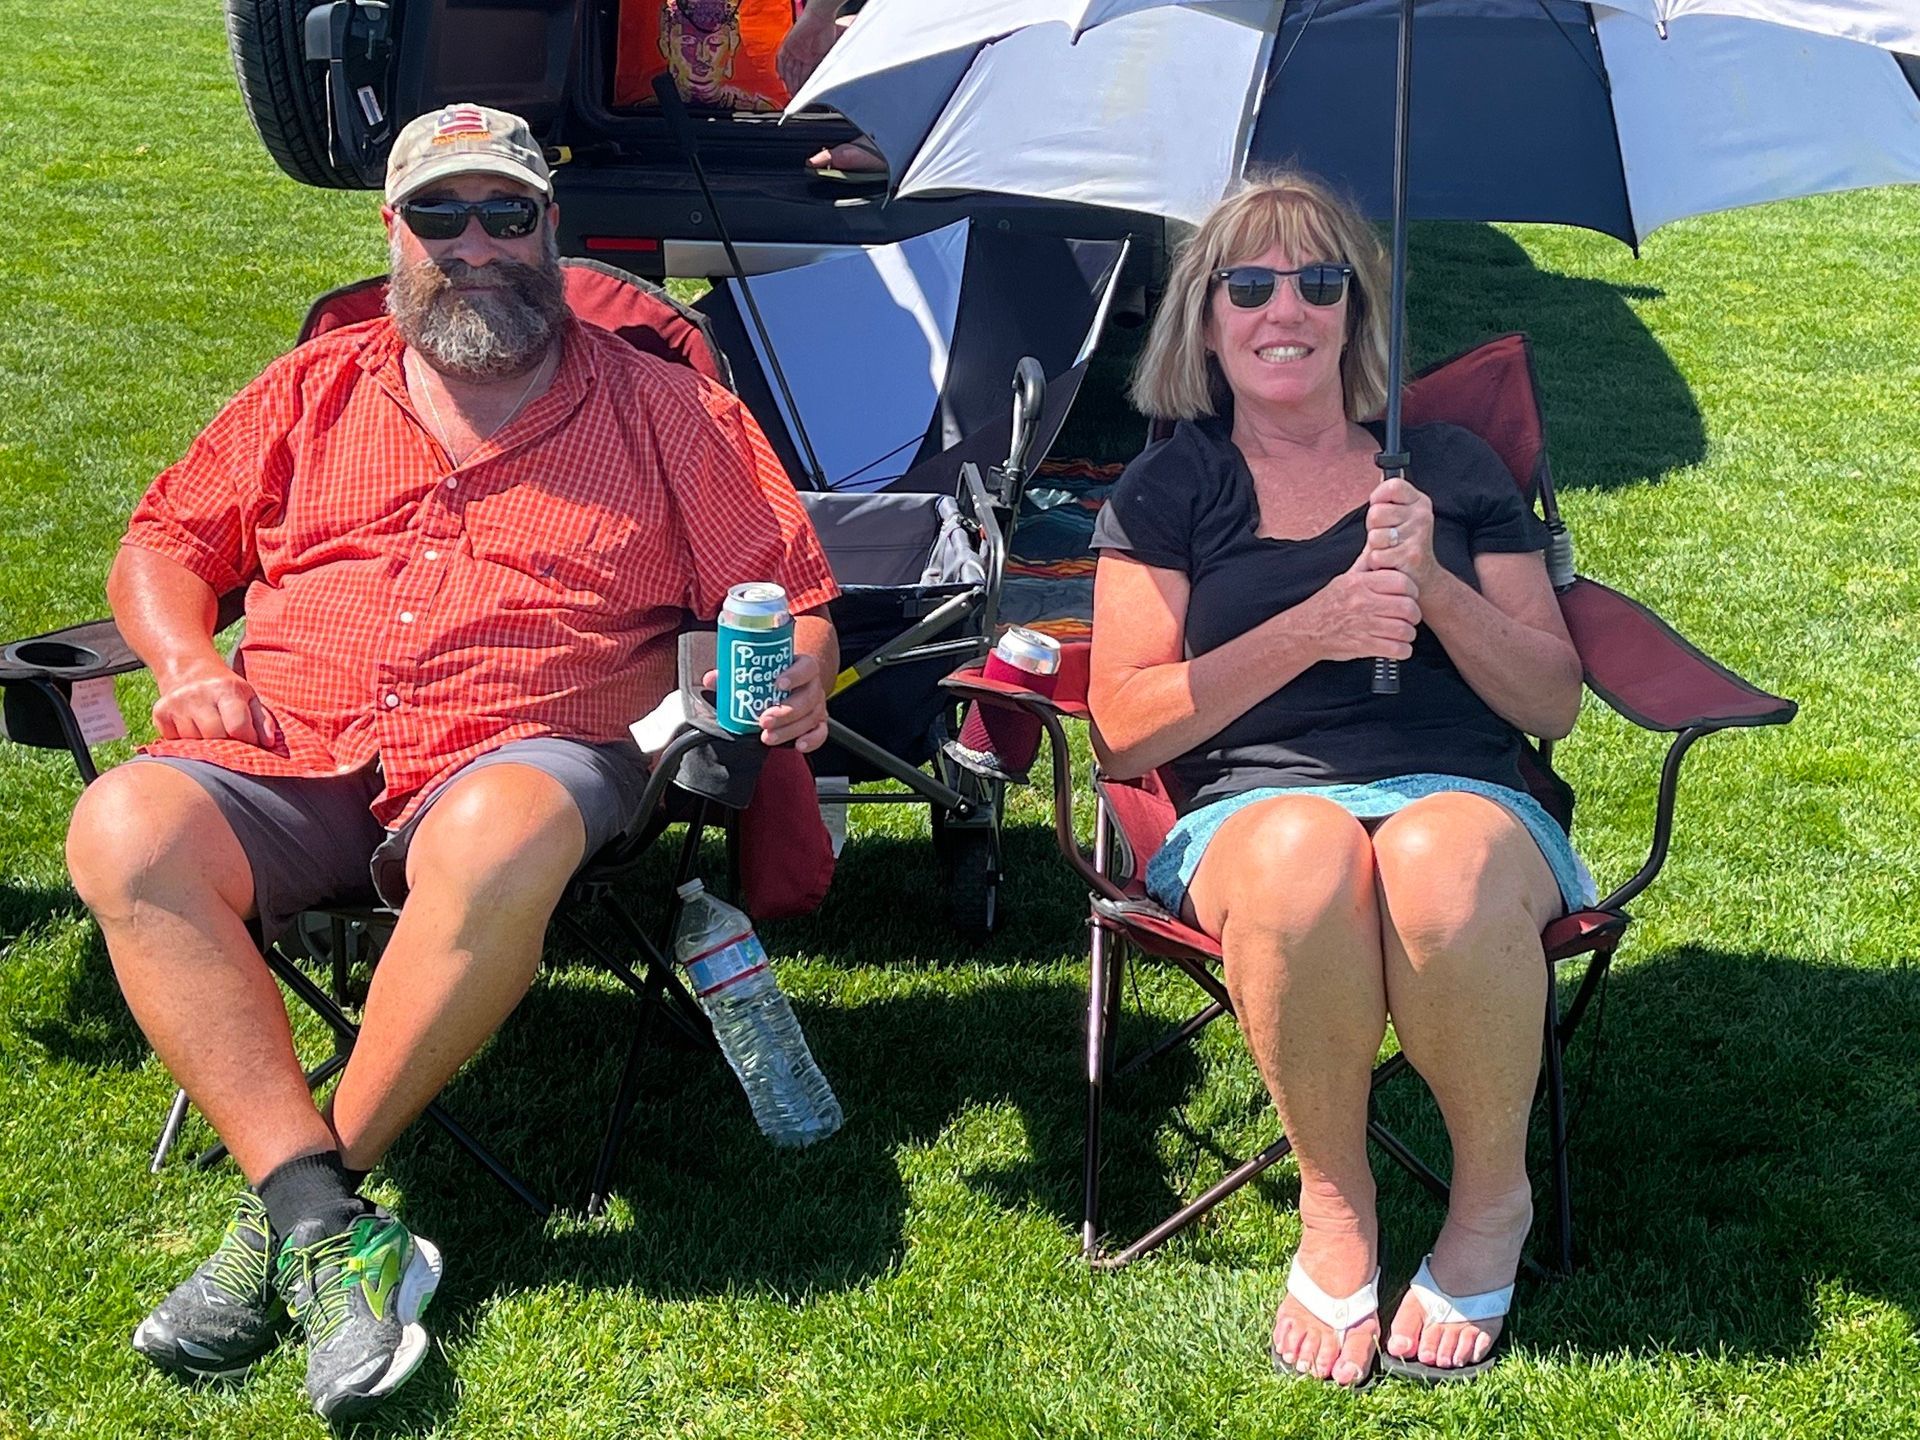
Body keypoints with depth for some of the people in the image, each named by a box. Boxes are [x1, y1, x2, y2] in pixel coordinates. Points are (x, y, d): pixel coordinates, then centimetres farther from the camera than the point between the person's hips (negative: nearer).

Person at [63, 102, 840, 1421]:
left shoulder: (661, 409, 14)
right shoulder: (313, 392, 20)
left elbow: (790, 593, 11)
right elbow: (167, 544, 23)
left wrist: (794, 675, -12)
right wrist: (188, 663, 2)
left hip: (523, 757, -2)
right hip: (291, 761, 3)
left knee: (501, 842, -40)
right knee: (126, 829, -29)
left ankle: (285, 1211, -24)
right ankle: (329, 1227, -32)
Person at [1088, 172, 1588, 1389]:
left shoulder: (1450, 469, 16)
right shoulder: (1167, 492, 13)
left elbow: (1554, 703, 11)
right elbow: (1126, 728, 2)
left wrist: (1435, 588, -8)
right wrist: (1312, 628, -10)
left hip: (1465, 796, 1)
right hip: (1250, 811, 0)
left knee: (1442, 867, -38)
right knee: (1303, 858, -39)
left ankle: (1494, 1200, -10)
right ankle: (1335, 1208, -15)